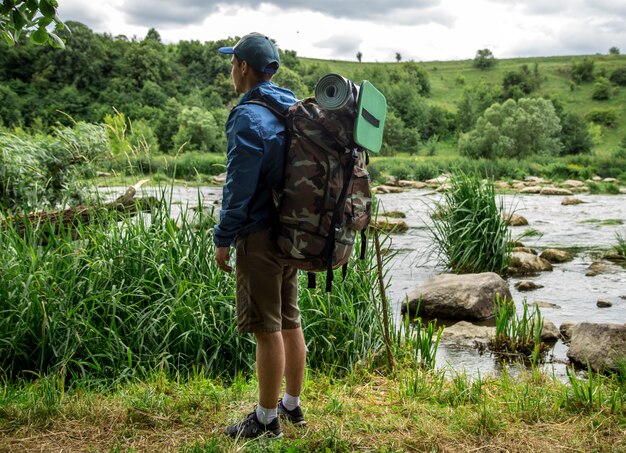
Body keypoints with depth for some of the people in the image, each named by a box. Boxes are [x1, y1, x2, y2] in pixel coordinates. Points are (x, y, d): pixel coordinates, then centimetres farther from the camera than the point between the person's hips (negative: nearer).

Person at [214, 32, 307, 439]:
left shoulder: (249, 117, -16)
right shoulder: (292, 110, 11)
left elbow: (239, 187, -18)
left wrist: (224, 238, -10)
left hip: (260, 236, -9)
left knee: (268, 329, -1)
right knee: (290, 322, 16)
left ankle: (266, 420, 10)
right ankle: (292, 405, 28)